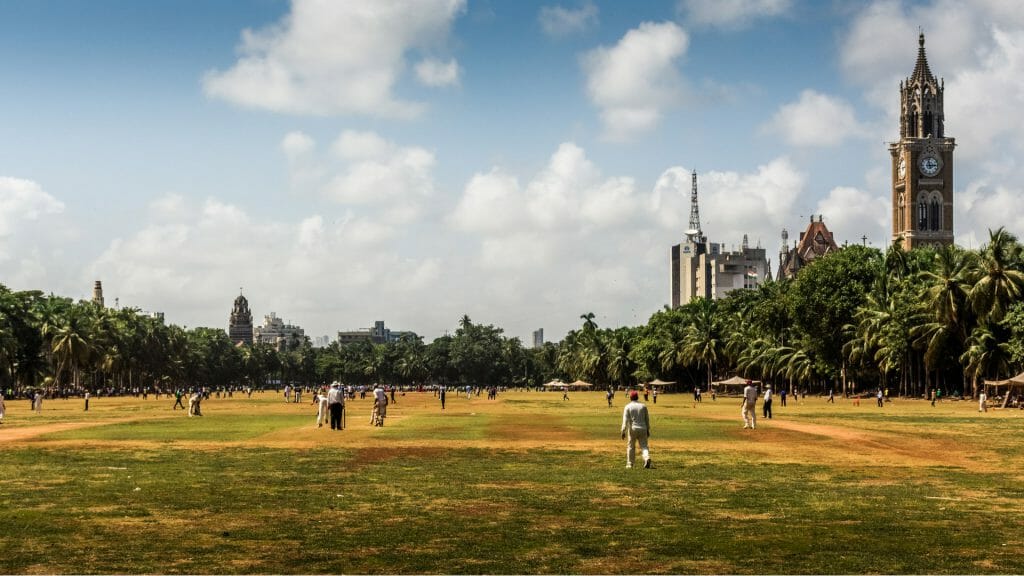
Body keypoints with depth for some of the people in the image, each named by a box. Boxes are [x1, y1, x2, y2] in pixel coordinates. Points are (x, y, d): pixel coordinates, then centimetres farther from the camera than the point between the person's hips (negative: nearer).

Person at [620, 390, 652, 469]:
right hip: (643, 429, 2)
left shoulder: (628, 407, -2)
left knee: (631, 447, 10)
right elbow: (647, 419, 12)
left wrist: (623, 431, -10)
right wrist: (648, 430, 20)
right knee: (644, 446, 3)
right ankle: (647, 458, -24)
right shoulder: (643, 406, 7)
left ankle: (630, 464, 14)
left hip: (632, 429, -2)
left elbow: (625, 420, -10)